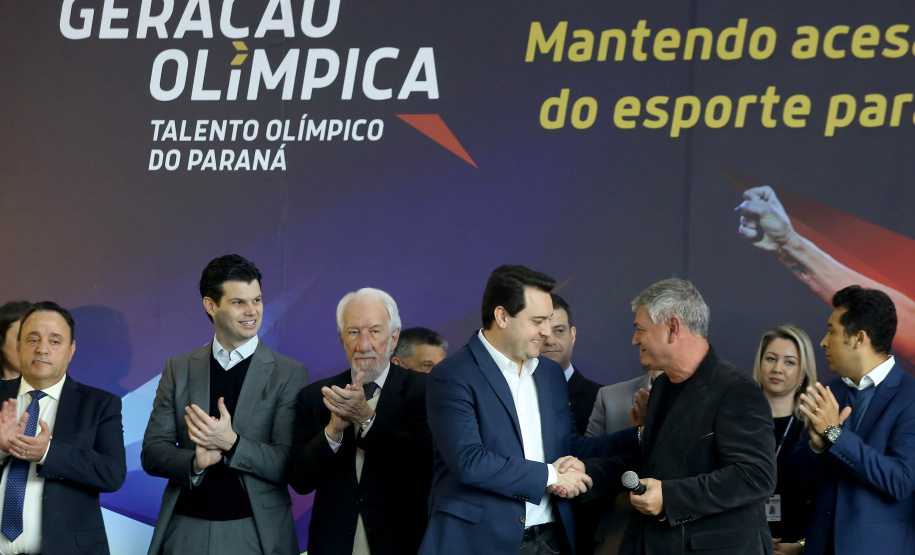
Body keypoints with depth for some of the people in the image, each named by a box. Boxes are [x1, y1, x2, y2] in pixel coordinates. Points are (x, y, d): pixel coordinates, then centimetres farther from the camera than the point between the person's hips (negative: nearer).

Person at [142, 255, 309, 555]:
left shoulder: (290, 373, 0)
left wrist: (231, 443, -19)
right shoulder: (179, 369, 9)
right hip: (185, 531, 2)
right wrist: (195, 462, -14)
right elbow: (151, 453, 6)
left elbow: (291, 466, -6)